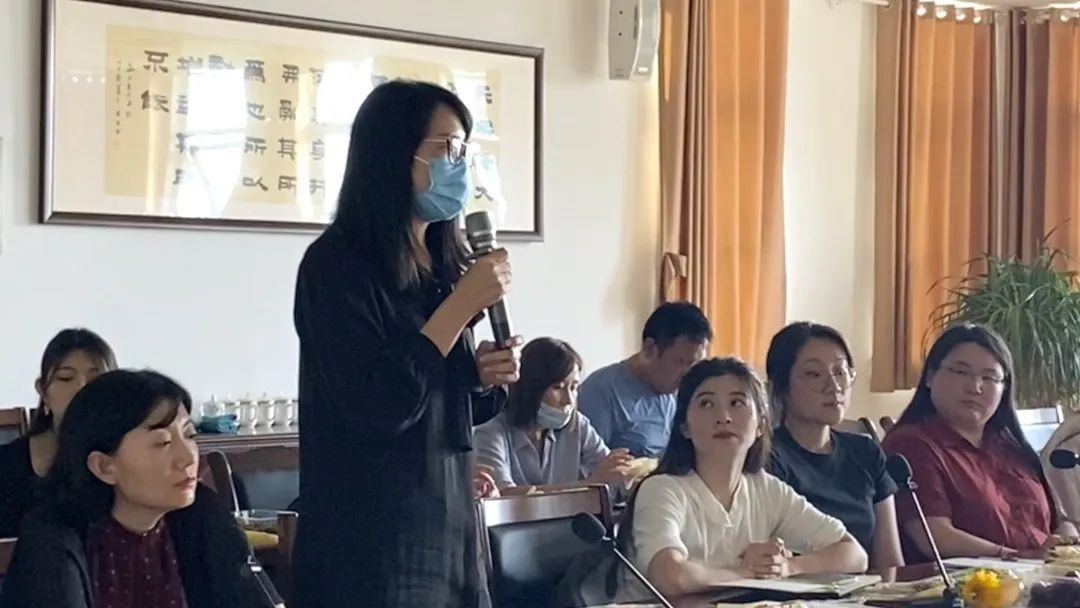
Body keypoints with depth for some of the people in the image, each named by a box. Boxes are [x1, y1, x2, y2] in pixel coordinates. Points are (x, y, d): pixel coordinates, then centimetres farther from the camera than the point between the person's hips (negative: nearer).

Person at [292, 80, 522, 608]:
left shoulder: (444, 265, 8)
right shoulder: (337, 265, -13)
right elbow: (378, 407, -22)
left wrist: (485, 376, -3)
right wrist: (462, 304, -18)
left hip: (449, 522, 7)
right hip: (371, 539, -7)